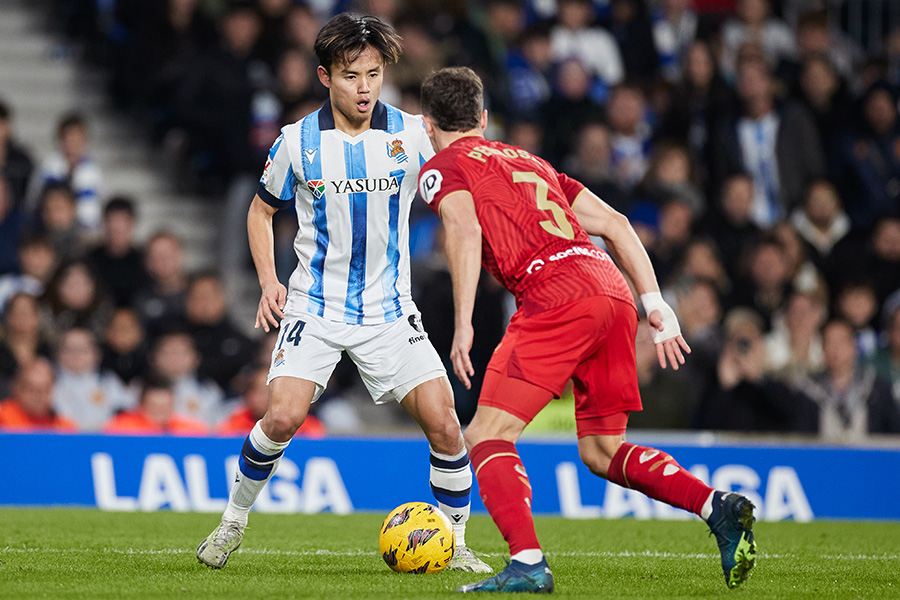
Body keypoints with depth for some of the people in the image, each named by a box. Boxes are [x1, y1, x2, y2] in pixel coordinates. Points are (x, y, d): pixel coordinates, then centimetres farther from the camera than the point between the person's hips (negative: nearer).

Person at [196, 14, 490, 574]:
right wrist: (268, 282, -2)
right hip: (315, 307, -1)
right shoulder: (298, 141, -4)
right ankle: (233, 521, 5)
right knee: (283, 417, -19)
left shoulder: (412, 134, -5)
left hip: (390, 309, 1)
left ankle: (456, 544, 6)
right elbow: (262, 211, 13)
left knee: (442, 420, -12)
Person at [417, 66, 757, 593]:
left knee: (487, 437, -4)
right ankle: (718, 507, -2)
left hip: (556, 295, -7)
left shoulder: (443, 168, 13)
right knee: (602, 450, 17)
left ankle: (528, 564, -22)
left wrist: (463, 325, -12)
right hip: (615, 292, 7)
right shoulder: (530, 161, 33)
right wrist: (656, 304, 20)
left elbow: (464, 229, -9)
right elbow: (615, 224, 25)